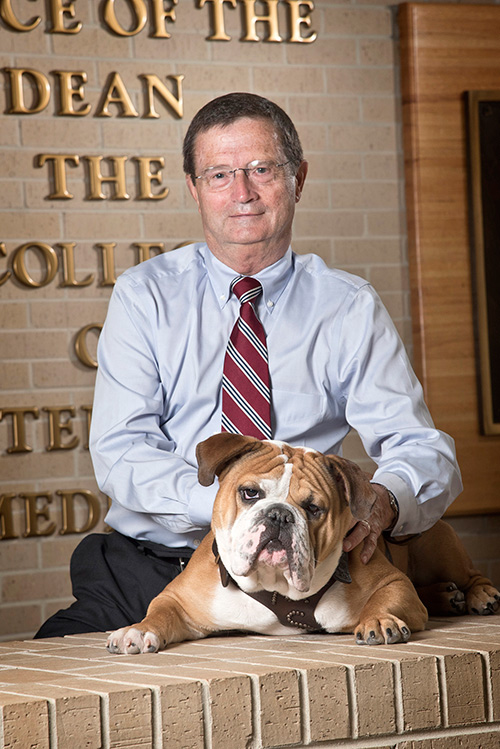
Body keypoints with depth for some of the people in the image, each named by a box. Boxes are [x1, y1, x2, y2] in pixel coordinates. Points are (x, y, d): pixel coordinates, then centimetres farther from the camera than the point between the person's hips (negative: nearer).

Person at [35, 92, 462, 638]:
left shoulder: (350, 308, 8)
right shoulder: (144, 295, 7)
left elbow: (424, 450, 2)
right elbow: (120, 453, -4)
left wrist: (381, 502, -24)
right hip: (147, 567, -1)